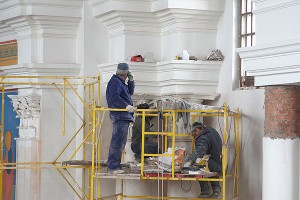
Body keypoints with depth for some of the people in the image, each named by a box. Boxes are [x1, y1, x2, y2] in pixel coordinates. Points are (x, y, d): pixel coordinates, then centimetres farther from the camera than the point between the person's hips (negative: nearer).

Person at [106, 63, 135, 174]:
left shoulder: (121, 82, 22)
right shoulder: (115, 81, -11)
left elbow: (130, 92, 27)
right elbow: (114, 97, -24)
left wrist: (131, 81, 13)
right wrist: (126, 106, -32)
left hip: (124, 116, 11)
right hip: (119, 116, -11)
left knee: (121, 141, 14)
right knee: (118, 141, -13)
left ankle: (115, 165, 20)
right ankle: (113, 166, -14)